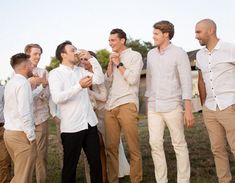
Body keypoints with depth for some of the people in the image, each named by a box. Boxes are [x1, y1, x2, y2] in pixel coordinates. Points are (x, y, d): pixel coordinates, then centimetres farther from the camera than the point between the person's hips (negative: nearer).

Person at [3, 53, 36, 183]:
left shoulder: (10, 83, 13)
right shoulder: (23, 83, -15)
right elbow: (24, 112, -21)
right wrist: (31, 136, -15)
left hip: (9, 132, 9)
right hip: (21, 134, -9)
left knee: (20, 172, 18)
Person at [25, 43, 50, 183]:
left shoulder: (43, 72, 2)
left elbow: (47, 97, 0)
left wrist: (45, 85, -20)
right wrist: (29, 82, -15)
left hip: (40, 117, 0)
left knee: (41, 153, 3)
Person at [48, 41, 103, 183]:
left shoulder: (81, 71, 14)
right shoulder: (55, 73, -5)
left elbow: (100, 79, 4)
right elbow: (57, 98, -19)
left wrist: (91, 58, -2)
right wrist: (79, 86, -28)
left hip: (90, 123, 5)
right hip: (72, 127, -5)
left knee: (96, 161, 11)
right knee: (70, 165, 9)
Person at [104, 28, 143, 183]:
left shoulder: (135, 55, 5)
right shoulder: (113, 58, 22)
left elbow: (132, 79, -8)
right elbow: (108, 83, 16)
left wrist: (118, 63, 0)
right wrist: (111, 64, 7)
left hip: (127, 105, -5)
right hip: (110, 106, 6)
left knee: (133, 147, -3)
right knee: (111, 147, 4)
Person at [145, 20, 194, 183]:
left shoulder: (179, 53, -5)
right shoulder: (151, 54, 11)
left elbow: (186, 82, -10)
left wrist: (188, 110, -15)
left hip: (172, 106, -5)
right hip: (154, 108, 5)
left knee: (179, 145, 4)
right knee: (155, 144, 2)